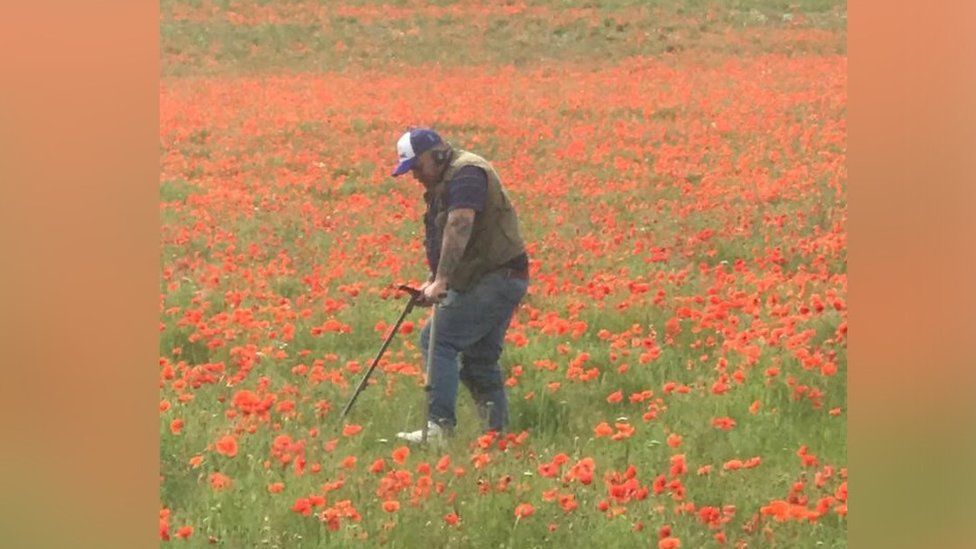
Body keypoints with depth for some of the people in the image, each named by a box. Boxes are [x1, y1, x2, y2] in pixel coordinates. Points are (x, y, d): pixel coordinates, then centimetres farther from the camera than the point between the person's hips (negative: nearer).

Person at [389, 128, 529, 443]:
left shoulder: (466, 174, -15)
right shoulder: (443, 183, 18)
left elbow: (459, 228, -27)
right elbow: (443, 239, 25)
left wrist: (441, 280, -32)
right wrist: (432, 281, 14)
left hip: (495, 280, -11)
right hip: (492, 279, 11)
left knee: (438, 340, -15)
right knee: (478, 359, 11)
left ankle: (440, 425, -20)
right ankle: (497, 430, 12)